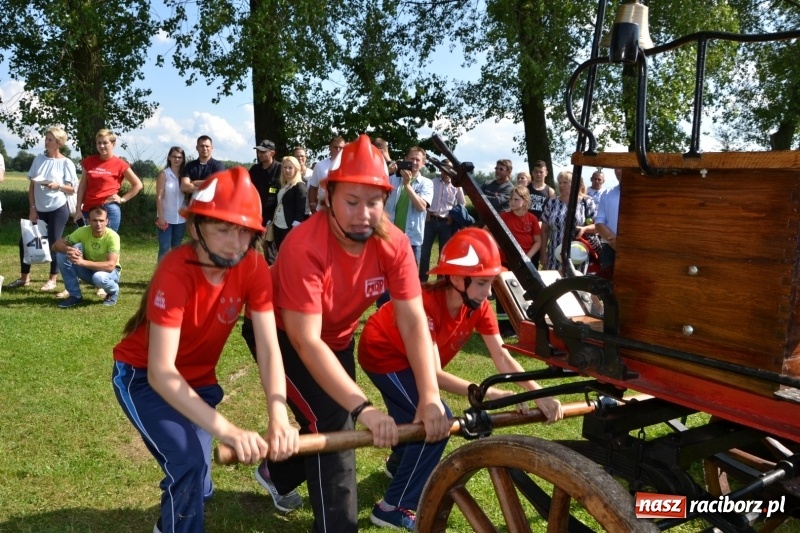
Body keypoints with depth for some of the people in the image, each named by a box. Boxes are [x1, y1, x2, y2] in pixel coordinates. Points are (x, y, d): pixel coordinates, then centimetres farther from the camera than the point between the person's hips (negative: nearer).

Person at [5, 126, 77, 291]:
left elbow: (72, 190, -5)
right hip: (39, 209, 5)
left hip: (58, 209, -5)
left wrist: (58, 186, -24)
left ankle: (52, 279, 15)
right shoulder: (39, 159, 4)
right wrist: (32, 208, 0)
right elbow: (31, 186, 6)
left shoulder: (66, 163, -6)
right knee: (25, 241, 5)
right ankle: (24, 277, 20)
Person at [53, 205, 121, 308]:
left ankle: (113, 291, -2)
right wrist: (68, 249, -36)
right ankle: (75, 295, -8)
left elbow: (110, 266, -35)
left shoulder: (112, 236, -27)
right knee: (62, 253, -18)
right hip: (89, 270, 4)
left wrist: (82, 262, -44)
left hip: (109, 272, -4)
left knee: (99, 277, -40)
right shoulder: (83, 231, -16)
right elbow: (56, 245, -12)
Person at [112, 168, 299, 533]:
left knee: (196, 483, 9)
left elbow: (268, 349, -24)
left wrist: (279, 417, -40)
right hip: (142, 376, -4)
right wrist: (227, 430, -49)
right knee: (190, 462, -24)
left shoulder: (253, 267, -20)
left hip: (198, 378, 5)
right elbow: (160, 372, -39)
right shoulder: (175, 274, -33)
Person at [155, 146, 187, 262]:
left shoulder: (184, 175, 7)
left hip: (181, 219, 4)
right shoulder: (163, 174, -3)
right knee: (165, 248, -4)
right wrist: (160, 217, -13)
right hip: (167, 218, -4)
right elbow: (159, 197, -6)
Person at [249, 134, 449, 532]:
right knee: (332, 421, -19)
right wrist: (363, 407, -46)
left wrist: (430, 396, -36)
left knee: (334, 420, 14)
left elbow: (413, 322, -25)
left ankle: (276, 474, 44)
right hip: (284, 335, -5)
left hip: (337, 337, 6)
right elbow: (306, 340, -39)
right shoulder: (305, 246, -37)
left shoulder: (394, 244, -23)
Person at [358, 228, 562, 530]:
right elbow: (434, 375, -39)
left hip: (407, 356, 7)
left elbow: (502, 357, -19)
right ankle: (393, 508, -5)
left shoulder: (479, 306, -17)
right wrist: (491, 394, -47)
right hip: (382, 354, -7)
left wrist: (539, 394, -32)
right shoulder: (427, 303, -38)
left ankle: (399, 466, 52)